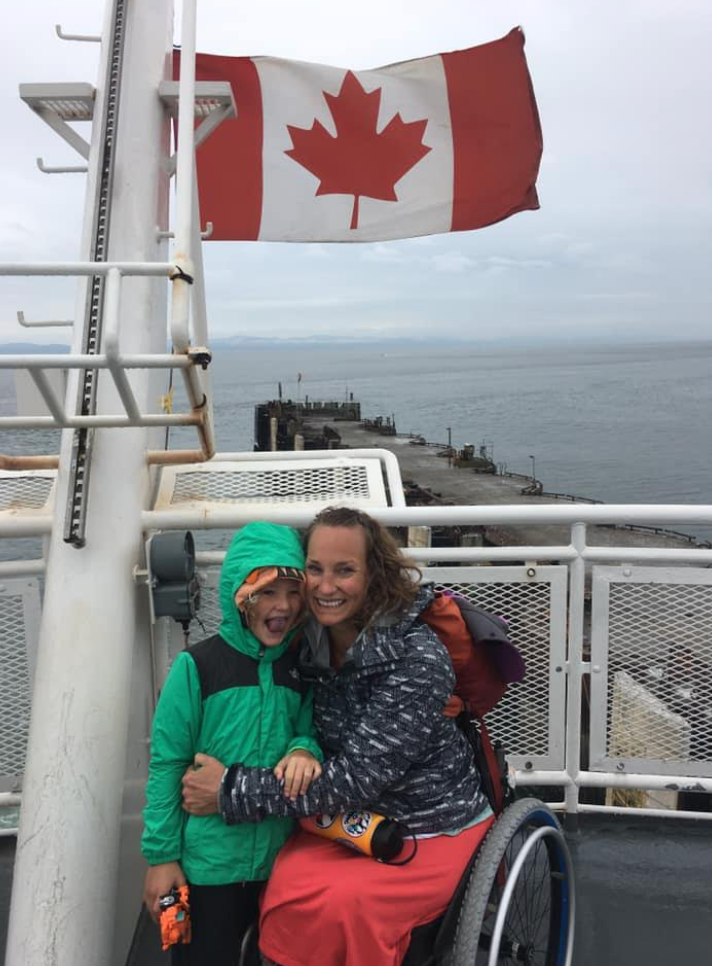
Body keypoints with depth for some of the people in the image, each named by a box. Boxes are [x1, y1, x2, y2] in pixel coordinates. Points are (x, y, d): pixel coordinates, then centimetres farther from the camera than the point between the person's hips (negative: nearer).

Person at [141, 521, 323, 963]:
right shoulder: (198, 665, -13)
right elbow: (167, 765, -9)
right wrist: (161, 856, -8)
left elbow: (310, 729, 4)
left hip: (280, 857, 4)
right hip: (208, 860, -4)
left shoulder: (302, 666, 0)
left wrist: (304, 748, -20)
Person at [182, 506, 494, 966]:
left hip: (431, 829, -4)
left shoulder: (417, 660, -24)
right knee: (290, 893, -23)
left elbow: (358, 777, -25)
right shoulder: (314, 639, -6)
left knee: (346, 903, -28)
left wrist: (232, 790, -23)